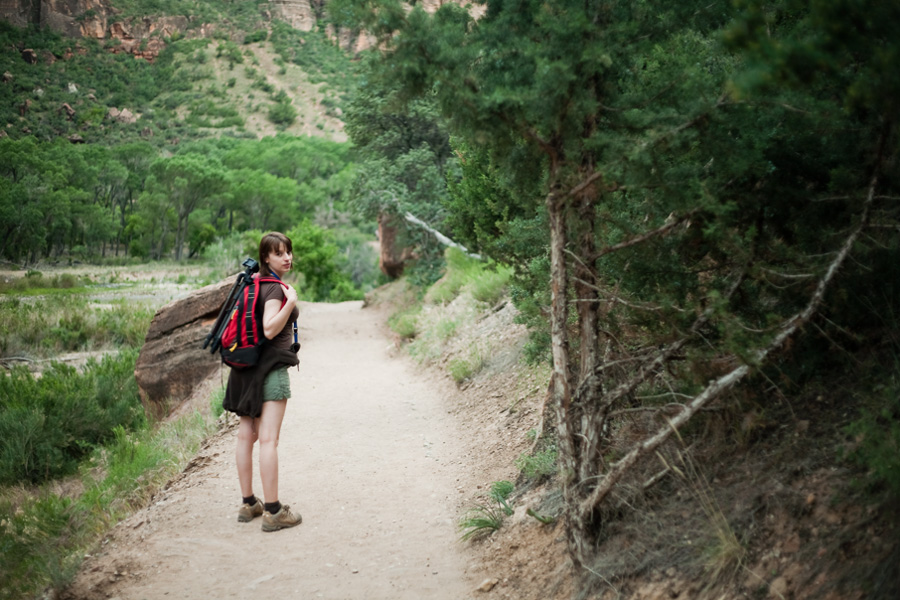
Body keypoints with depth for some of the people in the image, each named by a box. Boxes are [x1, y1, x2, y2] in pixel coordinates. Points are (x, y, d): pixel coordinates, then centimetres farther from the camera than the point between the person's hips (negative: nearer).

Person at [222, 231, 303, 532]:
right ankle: (272, 511, -7)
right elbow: (270, 329, -23)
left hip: (248, 368, 10)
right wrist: (290, 302, -30)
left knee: (246, 436, 11)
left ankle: (248, 504, 20)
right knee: (269, 439, -9)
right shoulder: (274, 288, -13)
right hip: (271, 367, -10)